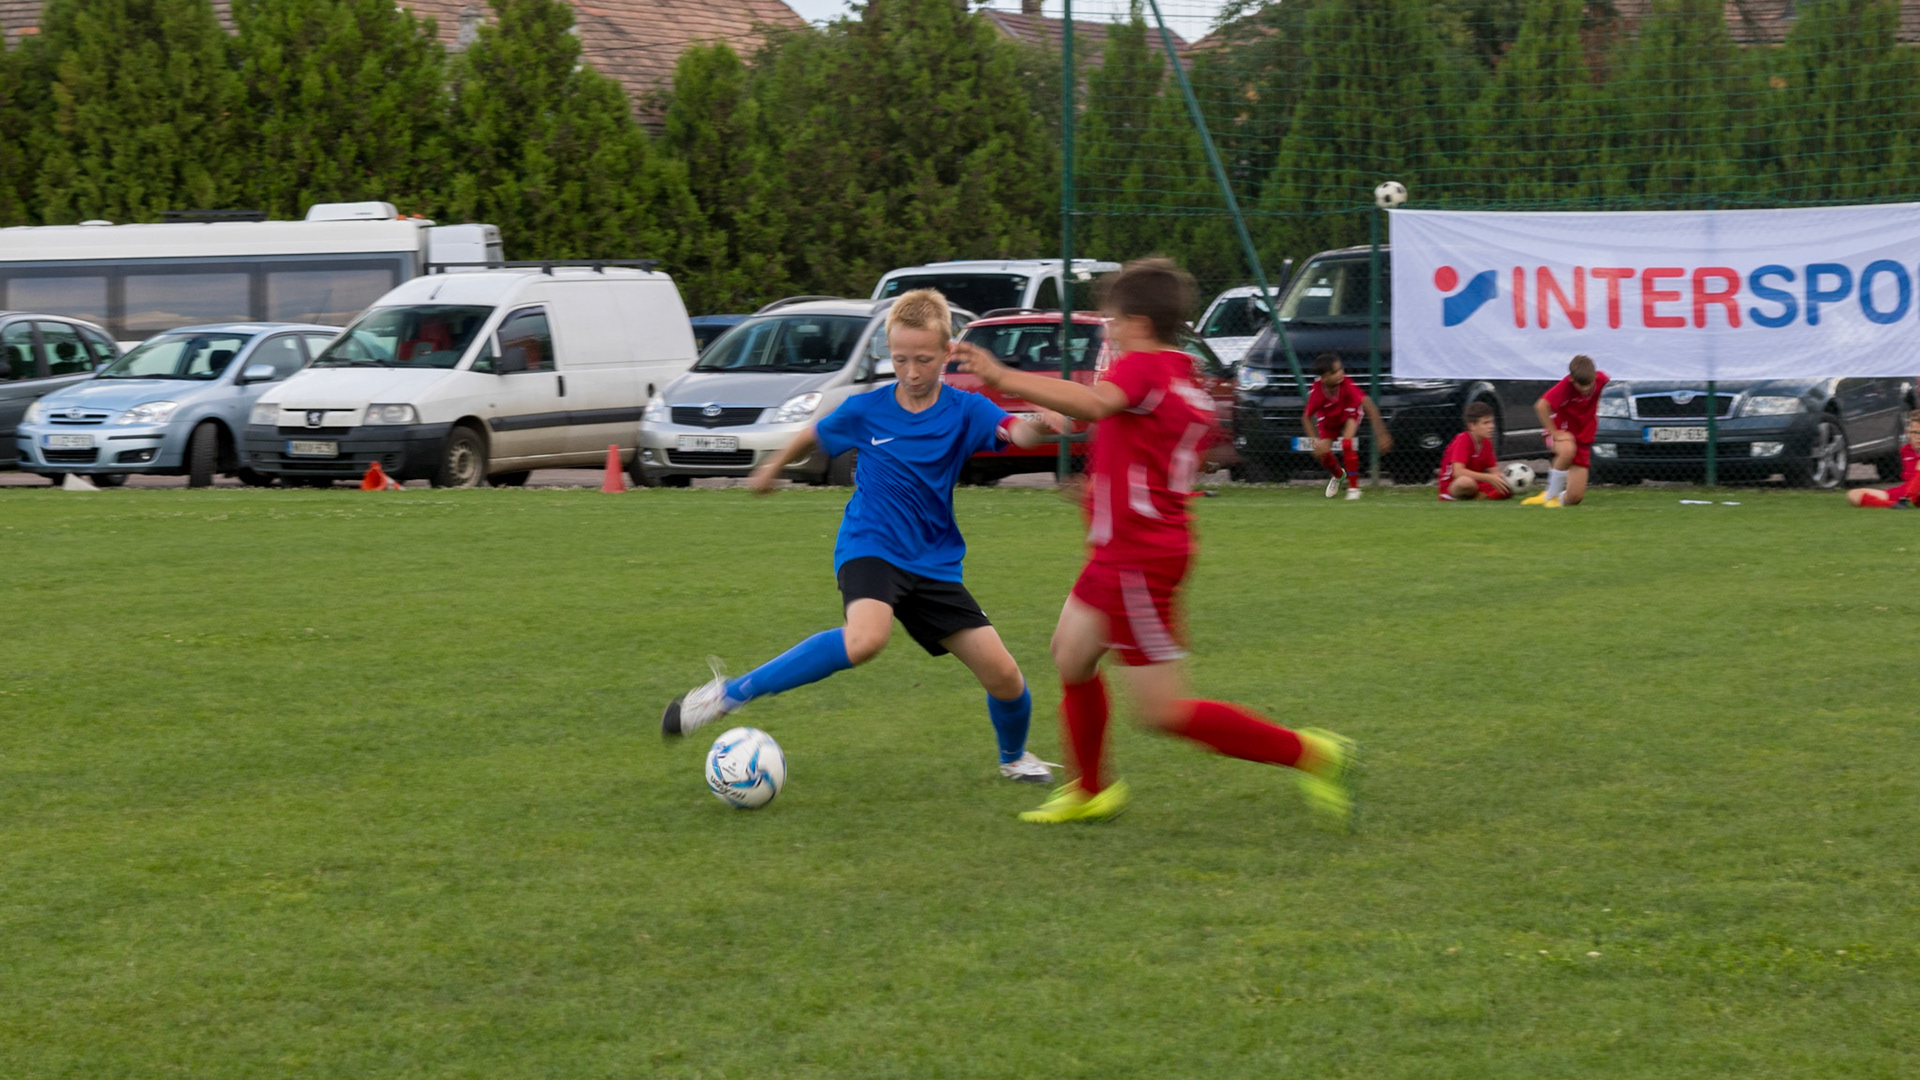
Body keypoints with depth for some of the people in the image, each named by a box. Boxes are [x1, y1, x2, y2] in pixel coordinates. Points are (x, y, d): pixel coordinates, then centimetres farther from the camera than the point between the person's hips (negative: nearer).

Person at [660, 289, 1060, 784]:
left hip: (933, 562, 3)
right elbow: (814, 435, 17)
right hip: (869, 548, -2)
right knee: (865, 639, -36)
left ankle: (1014, 757, 32)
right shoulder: (867, 410, -3)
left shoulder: (964, 411, -5)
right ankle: (730, 693, -28)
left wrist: (1038, 426, -49)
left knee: (1004, 677, -2)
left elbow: (1015, 432, -25)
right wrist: (773, 467, 33)